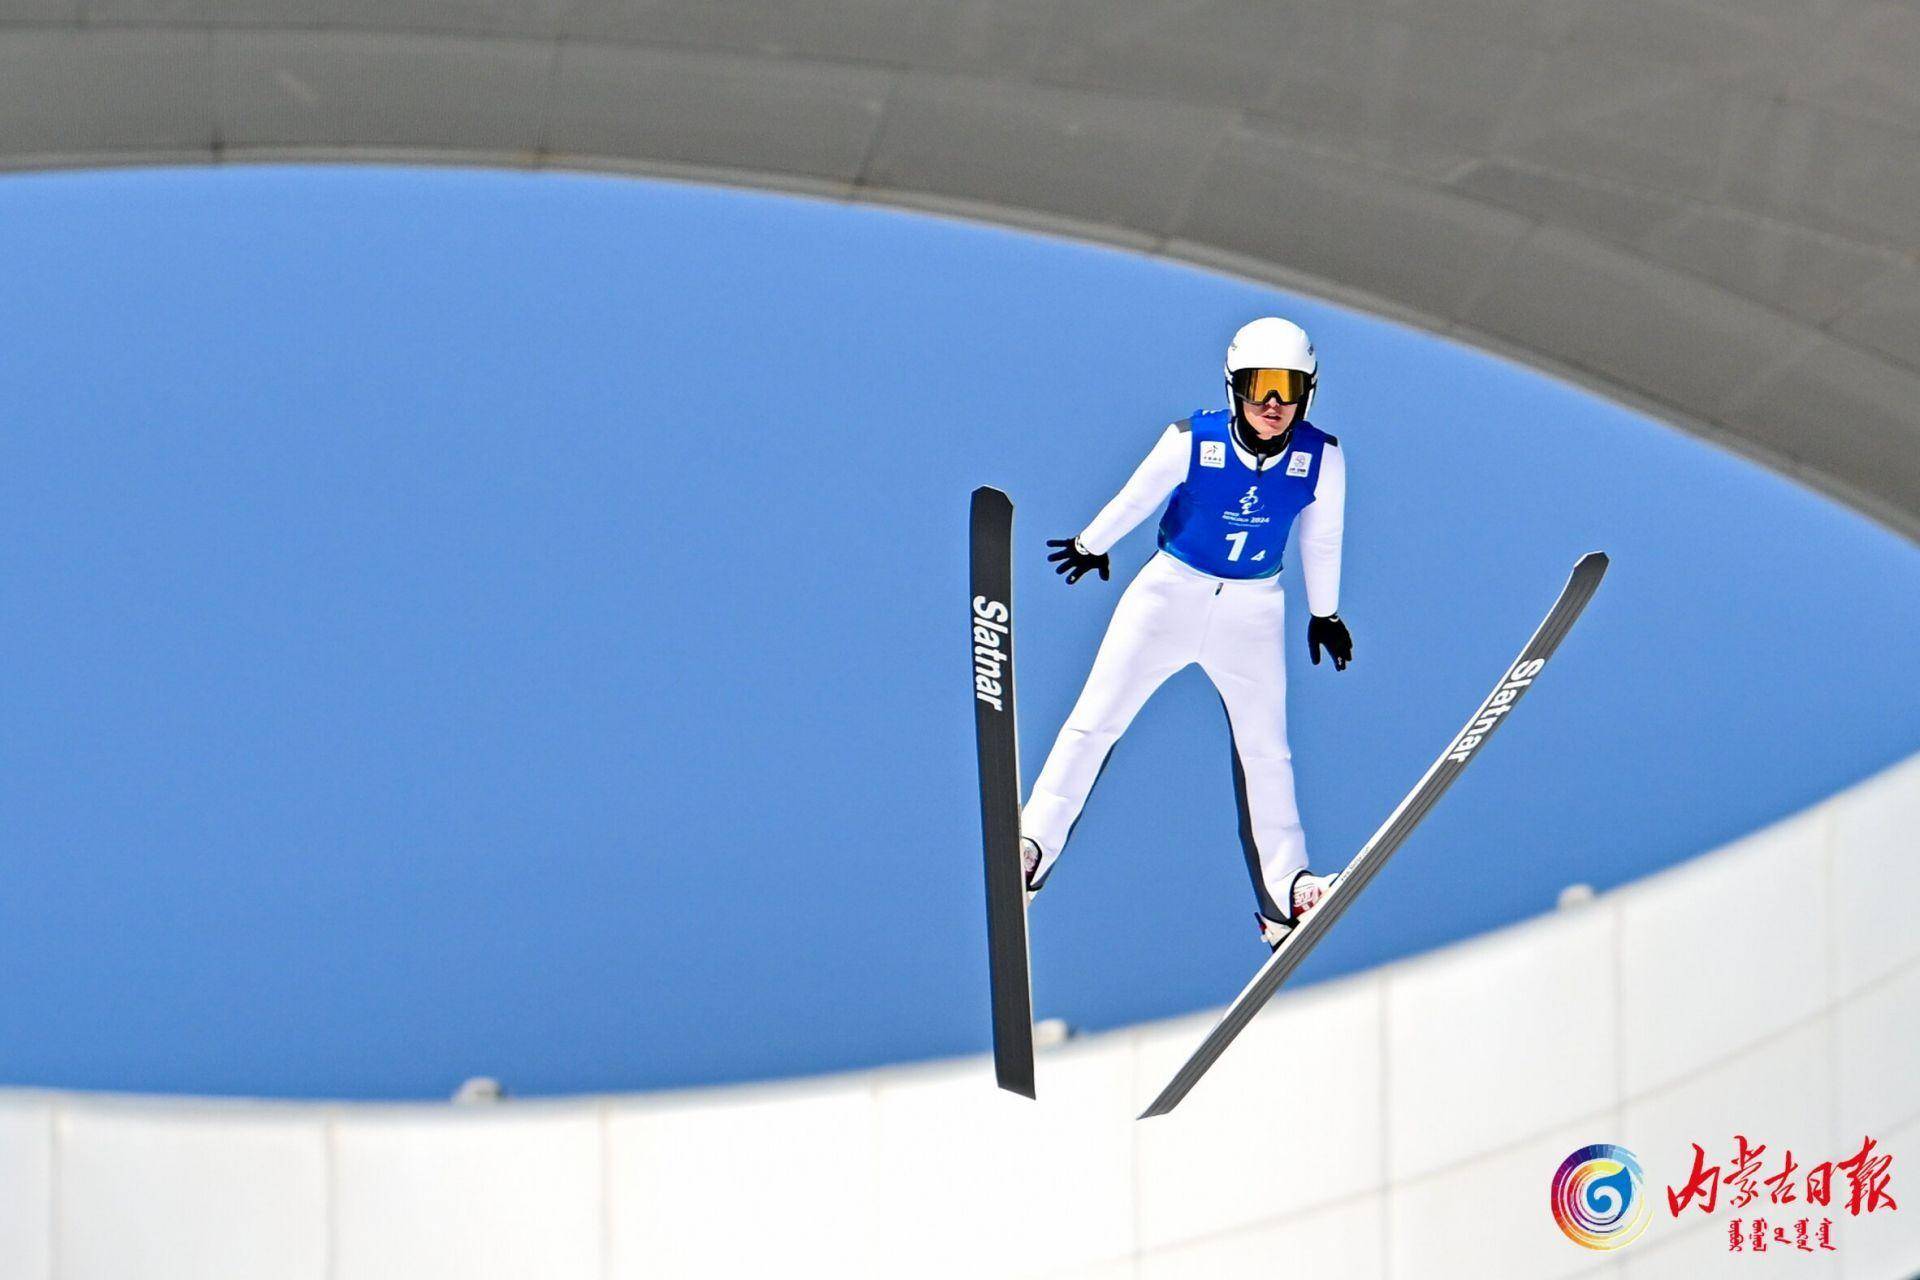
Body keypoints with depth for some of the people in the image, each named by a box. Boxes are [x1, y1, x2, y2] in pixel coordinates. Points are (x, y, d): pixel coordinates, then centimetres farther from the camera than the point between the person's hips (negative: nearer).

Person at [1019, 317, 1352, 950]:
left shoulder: (1321, 459, -13)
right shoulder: (1192, 442, -20)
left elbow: (1322, 540, 4)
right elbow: (1134, 499, -3)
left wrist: (1325, 615, 15)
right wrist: (1091, 546, 10)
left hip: (1254, 610, 1)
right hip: (1171, 589, -1)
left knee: (1265, 749, 4)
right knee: (1094, 720, -5)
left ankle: (1284, 888, 11)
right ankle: (1033, 845, 1)